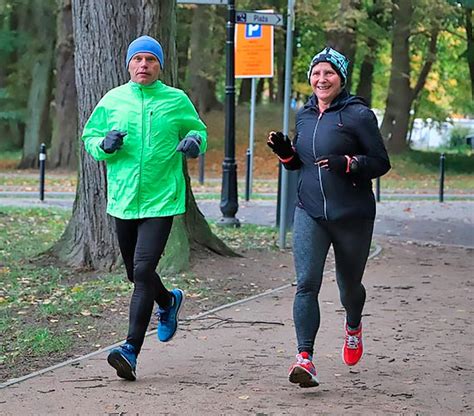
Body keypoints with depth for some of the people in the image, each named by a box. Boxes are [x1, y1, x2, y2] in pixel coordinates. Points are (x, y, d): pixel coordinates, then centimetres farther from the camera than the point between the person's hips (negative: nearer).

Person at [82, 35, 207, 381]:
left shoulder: (176, 100, 1)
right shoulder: (112, 100, 6)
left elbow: (198, 130, 15)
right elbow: (89, 136, 13)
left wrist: (194, 141, -9)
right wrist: (104, 144, -9)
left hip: (161, 200, -4)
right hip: (123, 199, 4)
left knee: (143, 269, -17)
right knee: (135, 274, 16)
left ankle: (131, 350, -17)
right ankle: (169, 301, 50)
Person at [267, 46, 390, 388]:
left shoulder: (359, 115, -8)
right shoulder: (304, 114, 10)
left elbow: (381, 163, -7)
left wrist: (347, 163, -23)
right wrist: (284, 151, 0)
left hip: (352, 215, -3)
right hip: (310, 212, 3)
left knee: (349, 284, 14)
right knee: (307, 283, -14)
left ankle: (353, 326, 48)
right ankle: (305, 358, -19)